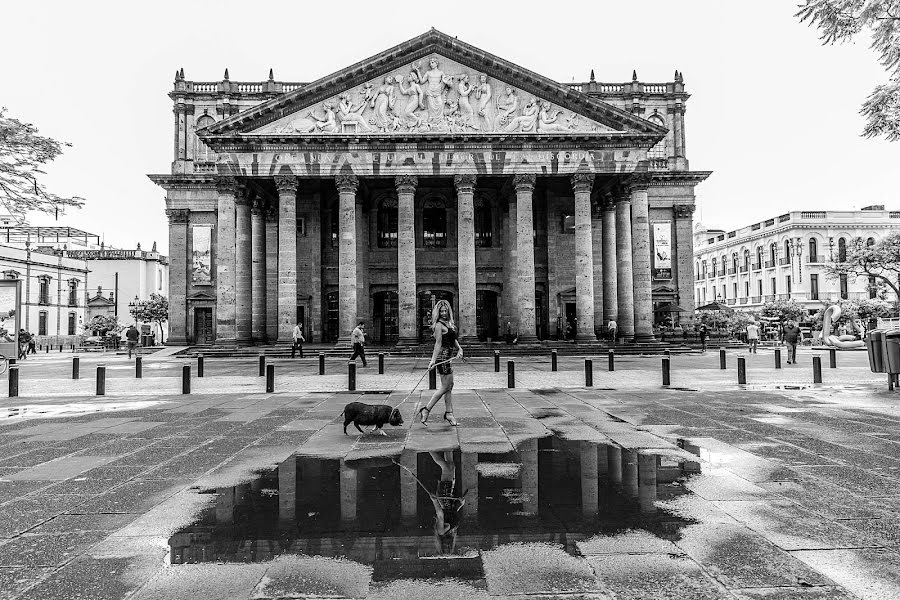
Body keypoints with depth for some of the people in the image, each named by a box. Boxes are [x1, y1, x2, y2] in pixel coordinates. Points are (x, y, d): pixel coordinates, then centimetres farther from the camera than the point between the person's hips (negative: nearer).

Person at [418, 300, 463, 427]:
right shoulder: (439, 325, -12)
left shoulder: (449, 323, 14)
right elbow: (438, 343, -18)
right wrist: (433, 360, -22)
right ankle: (426, 410, 2)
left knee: (449, 386, 13)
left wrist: (460, 349, 1)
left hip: (449, 357, 9)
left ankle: (449, 414, 21)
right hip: (443, 357, -9)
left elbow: (453, 339, 17)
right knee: (445, 387, -5)